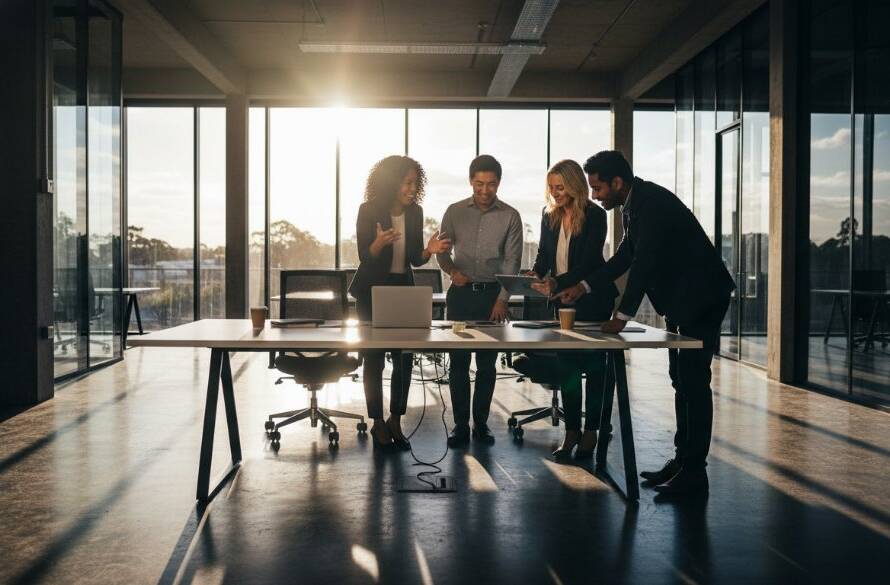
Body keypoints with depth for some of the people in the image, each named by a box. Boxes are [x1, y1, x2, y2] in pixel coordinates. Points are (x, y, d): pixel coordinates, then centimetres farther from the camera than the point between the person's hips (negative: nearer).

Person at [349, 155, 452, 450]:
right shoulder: (369, 211, -11)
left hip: (404, 288, 4)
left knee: (405, 357, -1)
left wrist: (430, 250, -17)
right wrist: (380, 243, -31)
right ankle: (378, 423, 12)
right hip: (373, 290, -4)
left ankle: (395, 420, 12)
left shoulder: (415, 212, 1)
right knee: (374, 358, 1)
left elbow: (415, 259, 5)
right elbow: (365, 257, -11)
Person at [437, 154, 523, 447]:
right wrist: (452, 271, -10)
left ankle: (481, 423, 14)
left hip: (492, 294, -1)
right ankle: (461, 425, 7)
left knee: (487, 363, 4)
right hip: (460, 293, 1)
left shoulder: (510, 216, 0)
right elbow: (442, 251, 10)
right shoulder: (455, 212, 4)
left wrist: (502, 299, -12)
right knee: (458, 362, 0)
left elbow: (512, 261, -3)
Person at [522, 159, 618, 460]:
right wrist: (536, 273, -14)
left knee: (593, 362, 3)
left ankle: (591, 432, 11)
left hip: (593, 297, -5)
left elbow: (588, 263, -21)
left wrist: (557, 283, -33)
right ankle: (571, 431, 10)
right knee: (566, 363, 4)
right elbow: (544, 253, 8)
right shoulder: (549, 215, 1)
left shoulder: (595, 216, -15)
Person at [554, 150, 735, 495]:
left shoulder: (652, 202, -20)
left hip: (701, 298, -10)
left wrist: (623, 315, -20)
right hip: (681, 299, 10)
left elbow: (645, 261, -24)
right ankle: (682, 460, 21)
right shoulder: (635, 204, 10)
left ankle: (694, 472, -2)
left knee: (693, 382, -8)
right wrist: (584, 286, 13)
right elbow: (626, 255, 18)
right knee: (682, 380, 13)